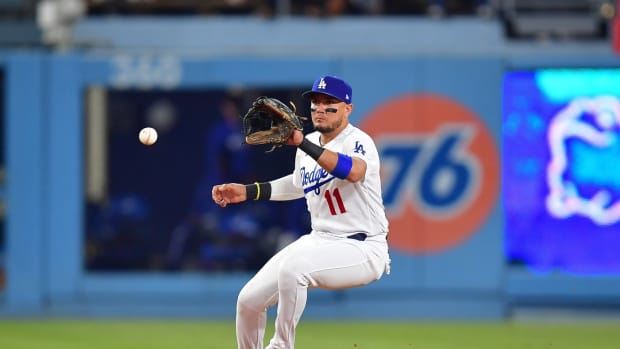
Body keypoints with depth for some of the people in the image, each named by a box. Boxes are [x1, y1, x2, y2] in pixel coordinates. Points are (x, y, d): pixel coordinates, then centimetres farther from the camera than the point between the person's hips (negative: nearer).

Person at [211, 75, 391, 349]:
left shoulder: (358, 141, -14)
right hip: (319, 241, 8)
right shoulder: (309, 145, 9)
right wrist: (247, 192, 20)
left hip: (362, 247, -8)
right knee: (249, 300, -2)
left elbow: (354, 171, -39)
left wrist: (302, 143, -45)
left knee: (292, 266, -35)